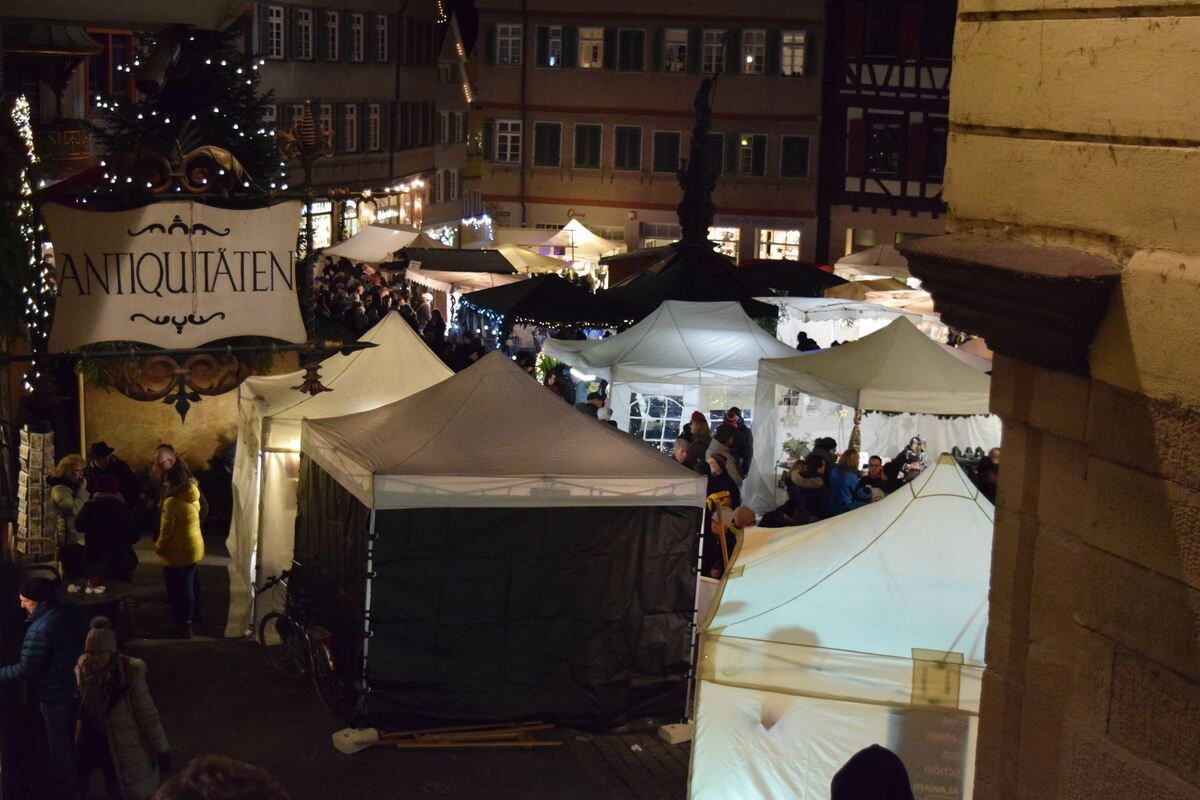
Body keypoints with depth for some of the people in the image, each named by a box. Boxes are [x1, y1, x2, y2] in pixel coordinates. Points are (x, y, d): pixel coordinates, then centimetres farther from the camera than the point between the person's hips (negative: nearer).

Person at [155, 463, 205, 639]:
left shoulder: (171, 503, -25)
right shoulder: (194, 496, -4)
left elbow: (166, 532, -20)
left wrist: (158, 547, -2)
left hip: (177, 553, -7)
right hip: (195, 549, 7)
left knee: (176, 589, 8)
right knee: (188, 585, 20)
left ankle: (183, 624, 14)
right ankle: (188, 619, 32)